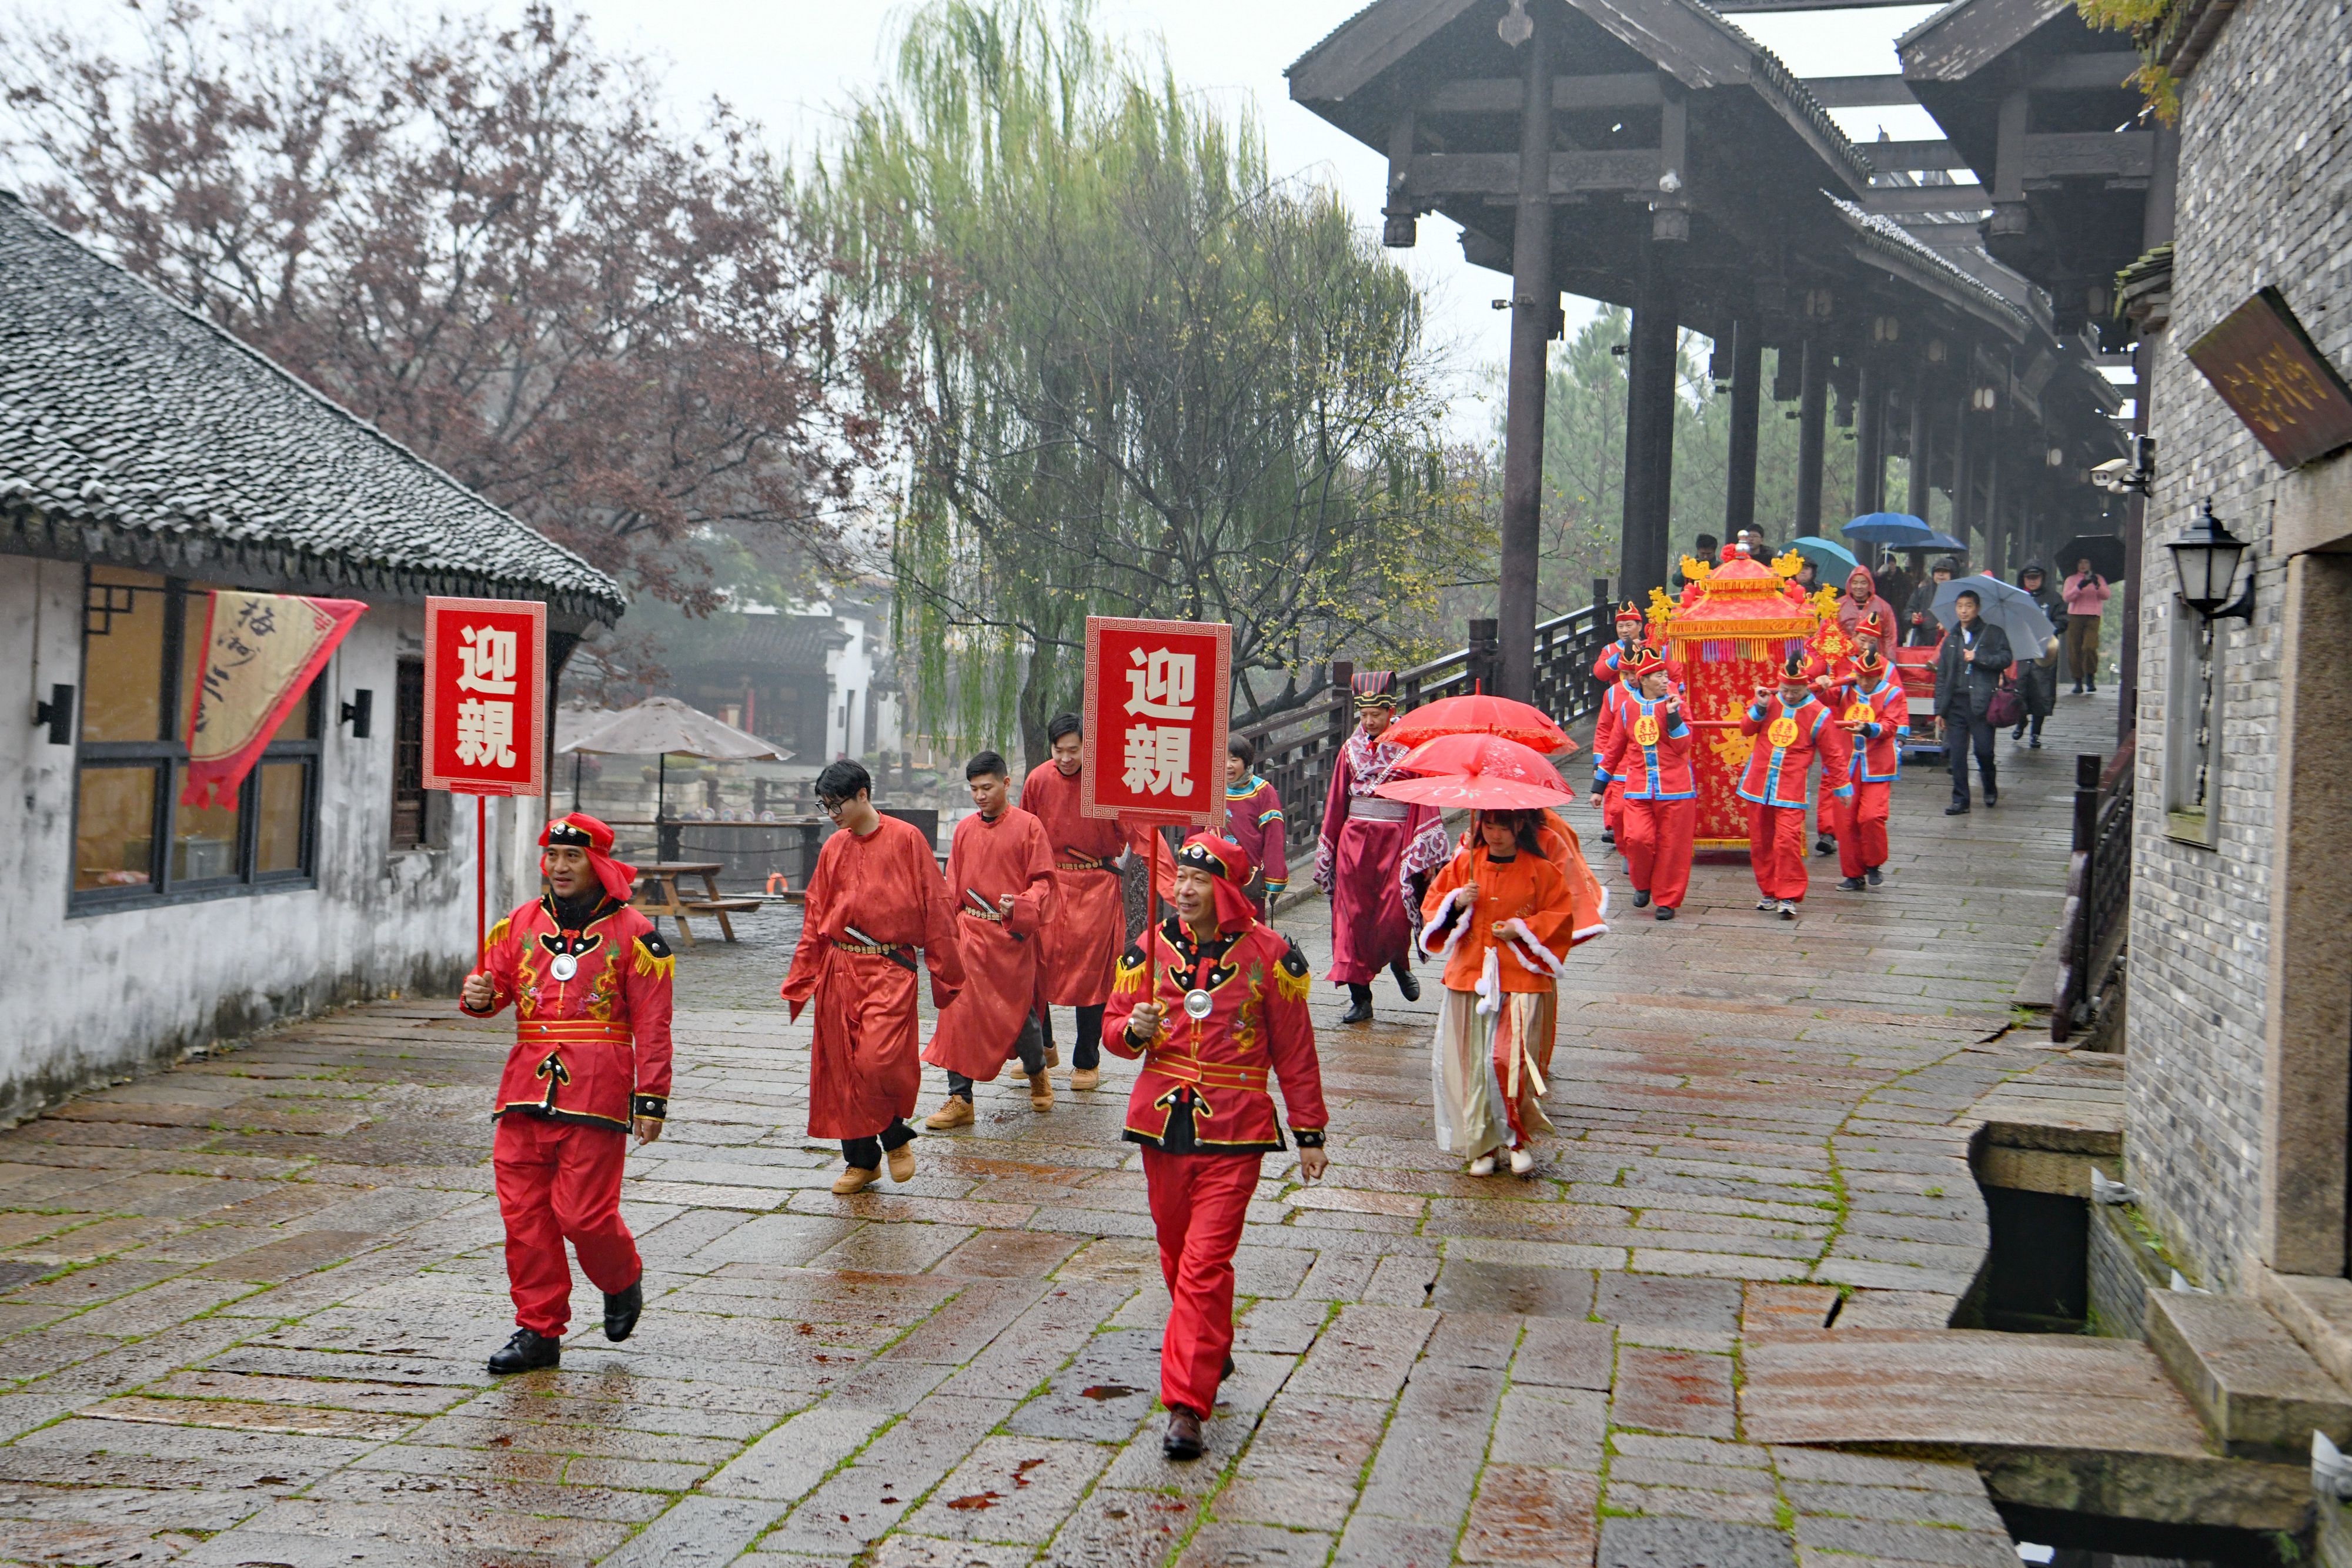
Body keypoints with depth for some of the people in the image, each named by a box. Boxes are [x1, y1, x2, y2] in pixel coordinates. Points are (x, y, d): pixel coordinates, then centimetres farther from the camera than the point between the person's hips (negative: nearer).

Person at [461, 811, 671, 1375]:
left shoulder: (632, 934, 0)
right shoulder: (521, 924, 13)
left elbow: (651, 1025, -1)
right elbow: (493, 974, 15)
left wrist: (651, 1098, -6)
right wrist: (479, 993, -10)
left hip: (596, 1092, -4)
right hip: (526, 1088, 4)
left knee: (583, 1212, -8)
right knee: (523, 1213, 2)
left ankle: (622, 1281, 24)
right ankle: (538, 1330, 13)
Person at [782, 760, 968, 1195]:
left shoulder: (906, 840, -4)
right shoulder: (833, 849, 9)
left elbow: (936, 905, -1)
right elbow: (815, 918, 15)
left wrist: (945, 972, 0)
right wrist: (800, 981, 13)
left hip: (890, 968, -5)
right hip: (839, 970, 5)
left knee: (878, 1060, -17)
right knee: (842, 1067, 4)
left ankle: (896, 1137, 11)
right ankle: (861, 1160, 18)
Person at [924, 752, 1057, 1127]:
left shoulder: (1028, 826, -4)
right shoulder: (964, 830, 8)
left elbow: (1042, 881, -4)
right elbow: (952, 886, 13)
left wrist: (1021, 905, -22)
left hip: (1013, 935, -3)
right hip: (971, 934, 3)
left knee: (1019, 1010, 4)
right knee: (960, 1011, -4)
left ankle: (1037, 1072, 35)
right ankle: (960, 1099, 3)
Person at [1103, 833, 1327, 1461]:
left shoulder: (1269, 953, -3)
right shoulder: (1152, 946, 5)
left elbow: (1295, 1051, 3)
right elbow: (1114, 1022, 12)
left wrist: (1309, 1135, 4)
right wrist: (1133, 1029, -13)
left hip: (1234, 1130, -4)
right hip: (1163, 1122, 4)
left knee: (1206, 1263, -12)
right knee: (1176, 1256, 15)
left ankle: (1186, 1405, -12)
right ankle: (1212, 1356, 40)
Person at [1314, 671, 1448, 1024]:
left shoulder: (1408, 748, -2)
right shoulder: (1351, 749, 10)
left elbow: (1425, 800, -4)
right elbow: (1336, 802, 14)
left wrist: (1427, 854, -11)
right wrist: (1327, 853, 12)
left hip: (1396, 840, -3)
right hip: (1355, 839, 4)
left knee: (1394, 914, -11)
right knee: (1353, 915, -1)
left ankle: (1399, 963, 23)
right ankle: (1360, 998, 5)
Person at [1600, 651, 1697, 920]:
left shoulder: (1675, 703, 2)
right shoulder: (1629, 707, 8)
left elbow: (1683, 746, -7)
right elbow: (1615, 748, 18)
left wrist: (1672, 713, -17)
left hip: (1675, 788, -1)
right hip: (1638, 788, 1)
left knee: (1672, 846, 0)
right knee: (1638, 838, -15)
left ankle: (1667, 899, 15)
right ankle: (1642, 885, 13)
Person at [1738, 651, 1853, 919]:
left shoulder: (1818, 714, -6)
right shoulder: (1769, 700, 2)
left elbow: (1834, 753, 2)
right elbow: (1746, 729, 7)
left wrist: (1841, 785, 6)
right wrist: (1759, 708, -9)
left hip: (1791, 789, -4)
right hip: (1758, 783, 4)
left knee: (1788, 841, -14)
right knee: (1760, 841, 9)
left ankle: (1788, 896, -5)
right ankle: (1769, 891, 23)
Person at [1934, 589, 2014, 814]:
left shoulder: (1993, 633, 4)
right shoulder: (1951, 639, 16)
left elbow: (2006, 658, -7)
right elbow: (1941, 675, 16)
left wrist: (1977, 658, -13)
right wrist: (1939, 709, 12)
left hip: (1982, 702, -4)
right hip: (1956, 702, 4)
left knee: (1983, 749, -5)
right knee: (1957, 753, 0)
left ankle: (1991, 788, 21)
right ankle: (1960, 800, 7)